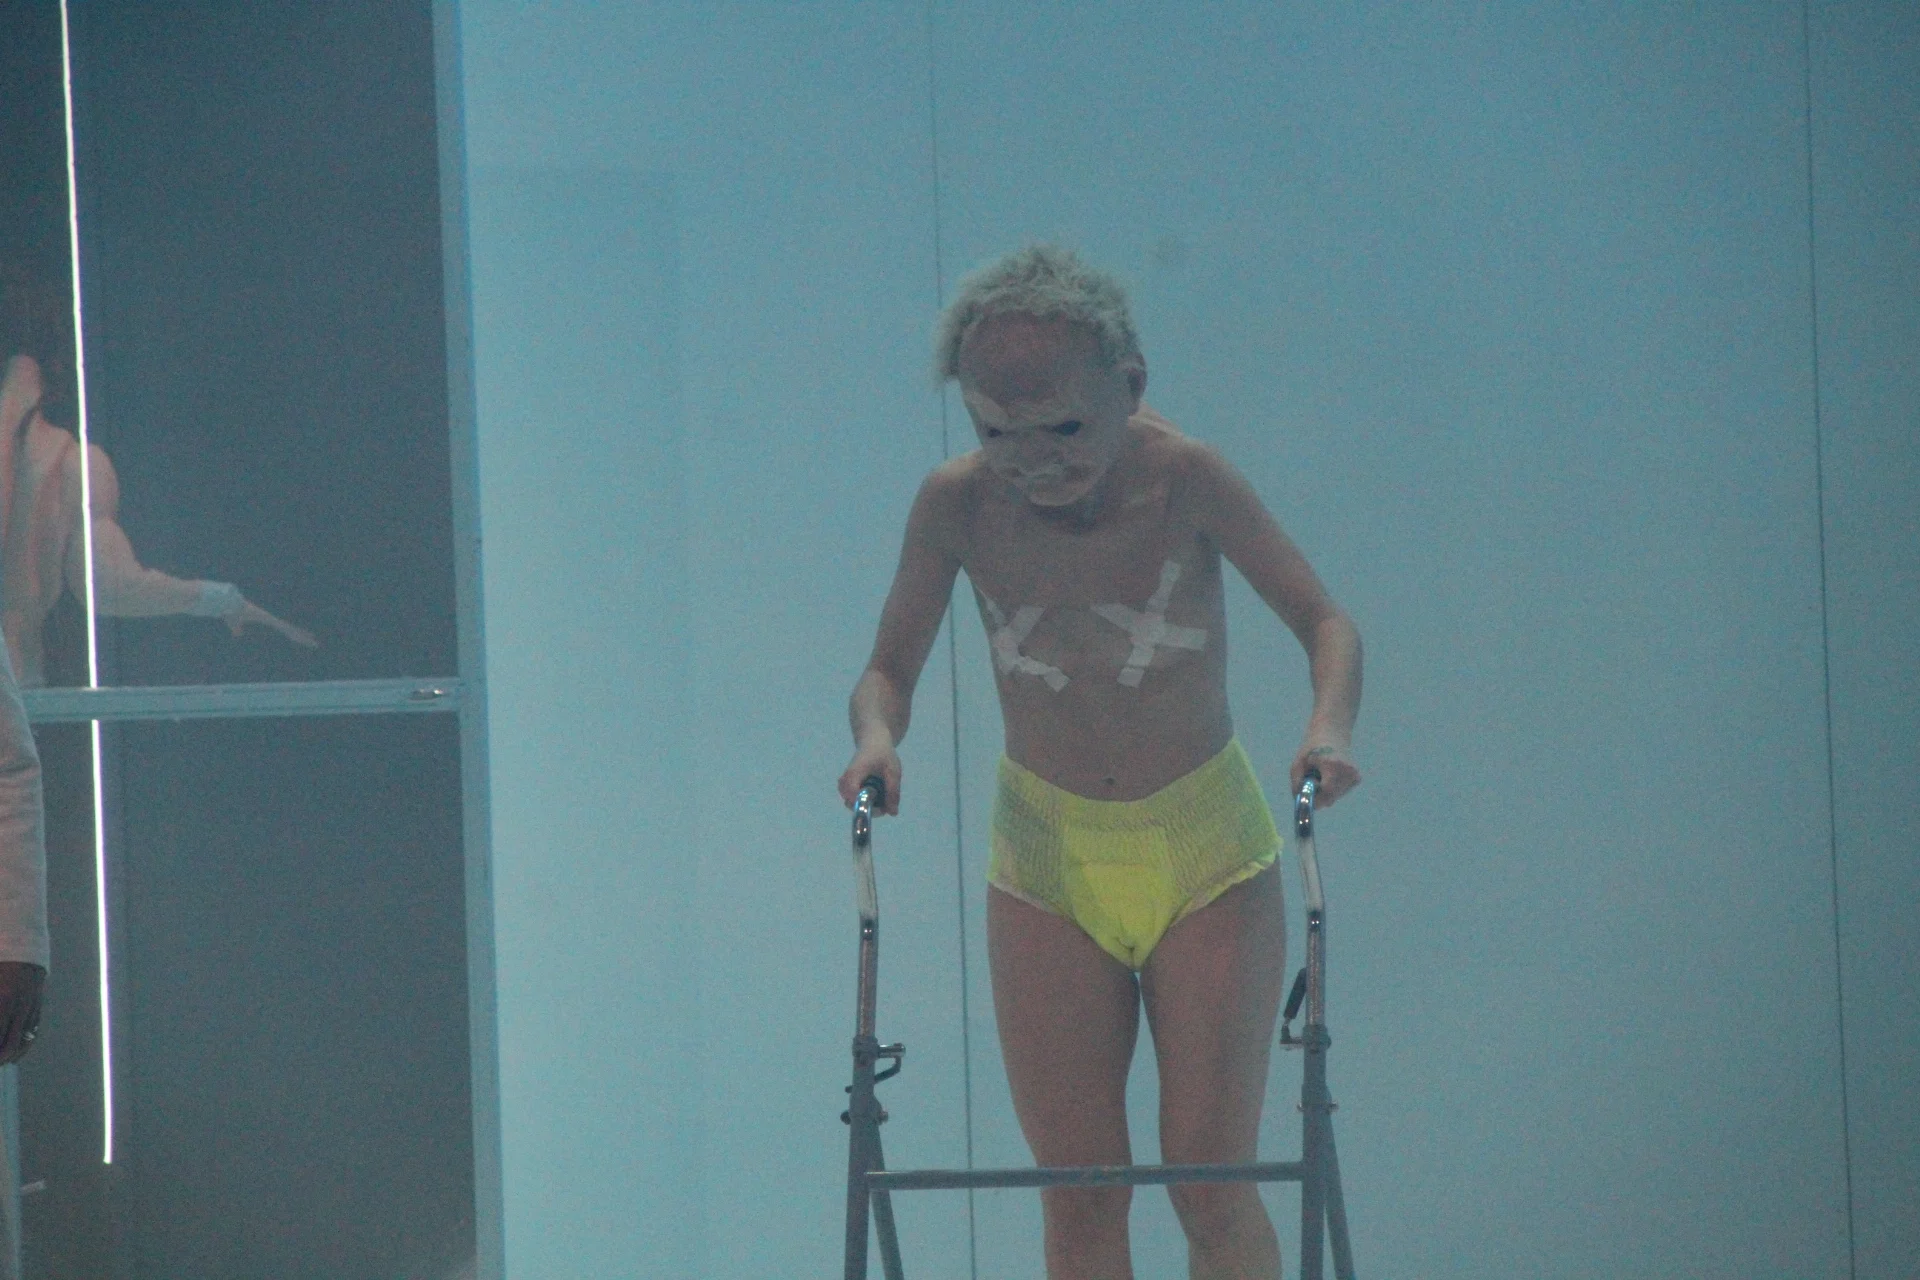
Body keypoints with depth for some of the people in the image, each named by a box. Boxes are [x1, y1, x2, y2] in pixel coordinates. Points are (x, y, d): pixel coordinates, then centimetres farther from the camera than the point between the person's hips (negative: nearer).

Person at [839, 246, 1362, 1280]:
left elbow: (1326, 624, -11)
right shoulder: (958, 506, -14)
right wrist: (876, 736, -23)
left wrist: (1330, 728, -30)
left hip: (1206, 855, -2)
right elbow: (889, 669, -1)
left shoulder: (1185, 480, -20)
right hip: (1047, 859, 2)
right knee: (1078, 1196, 1)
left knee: (1210, 1181, -5)